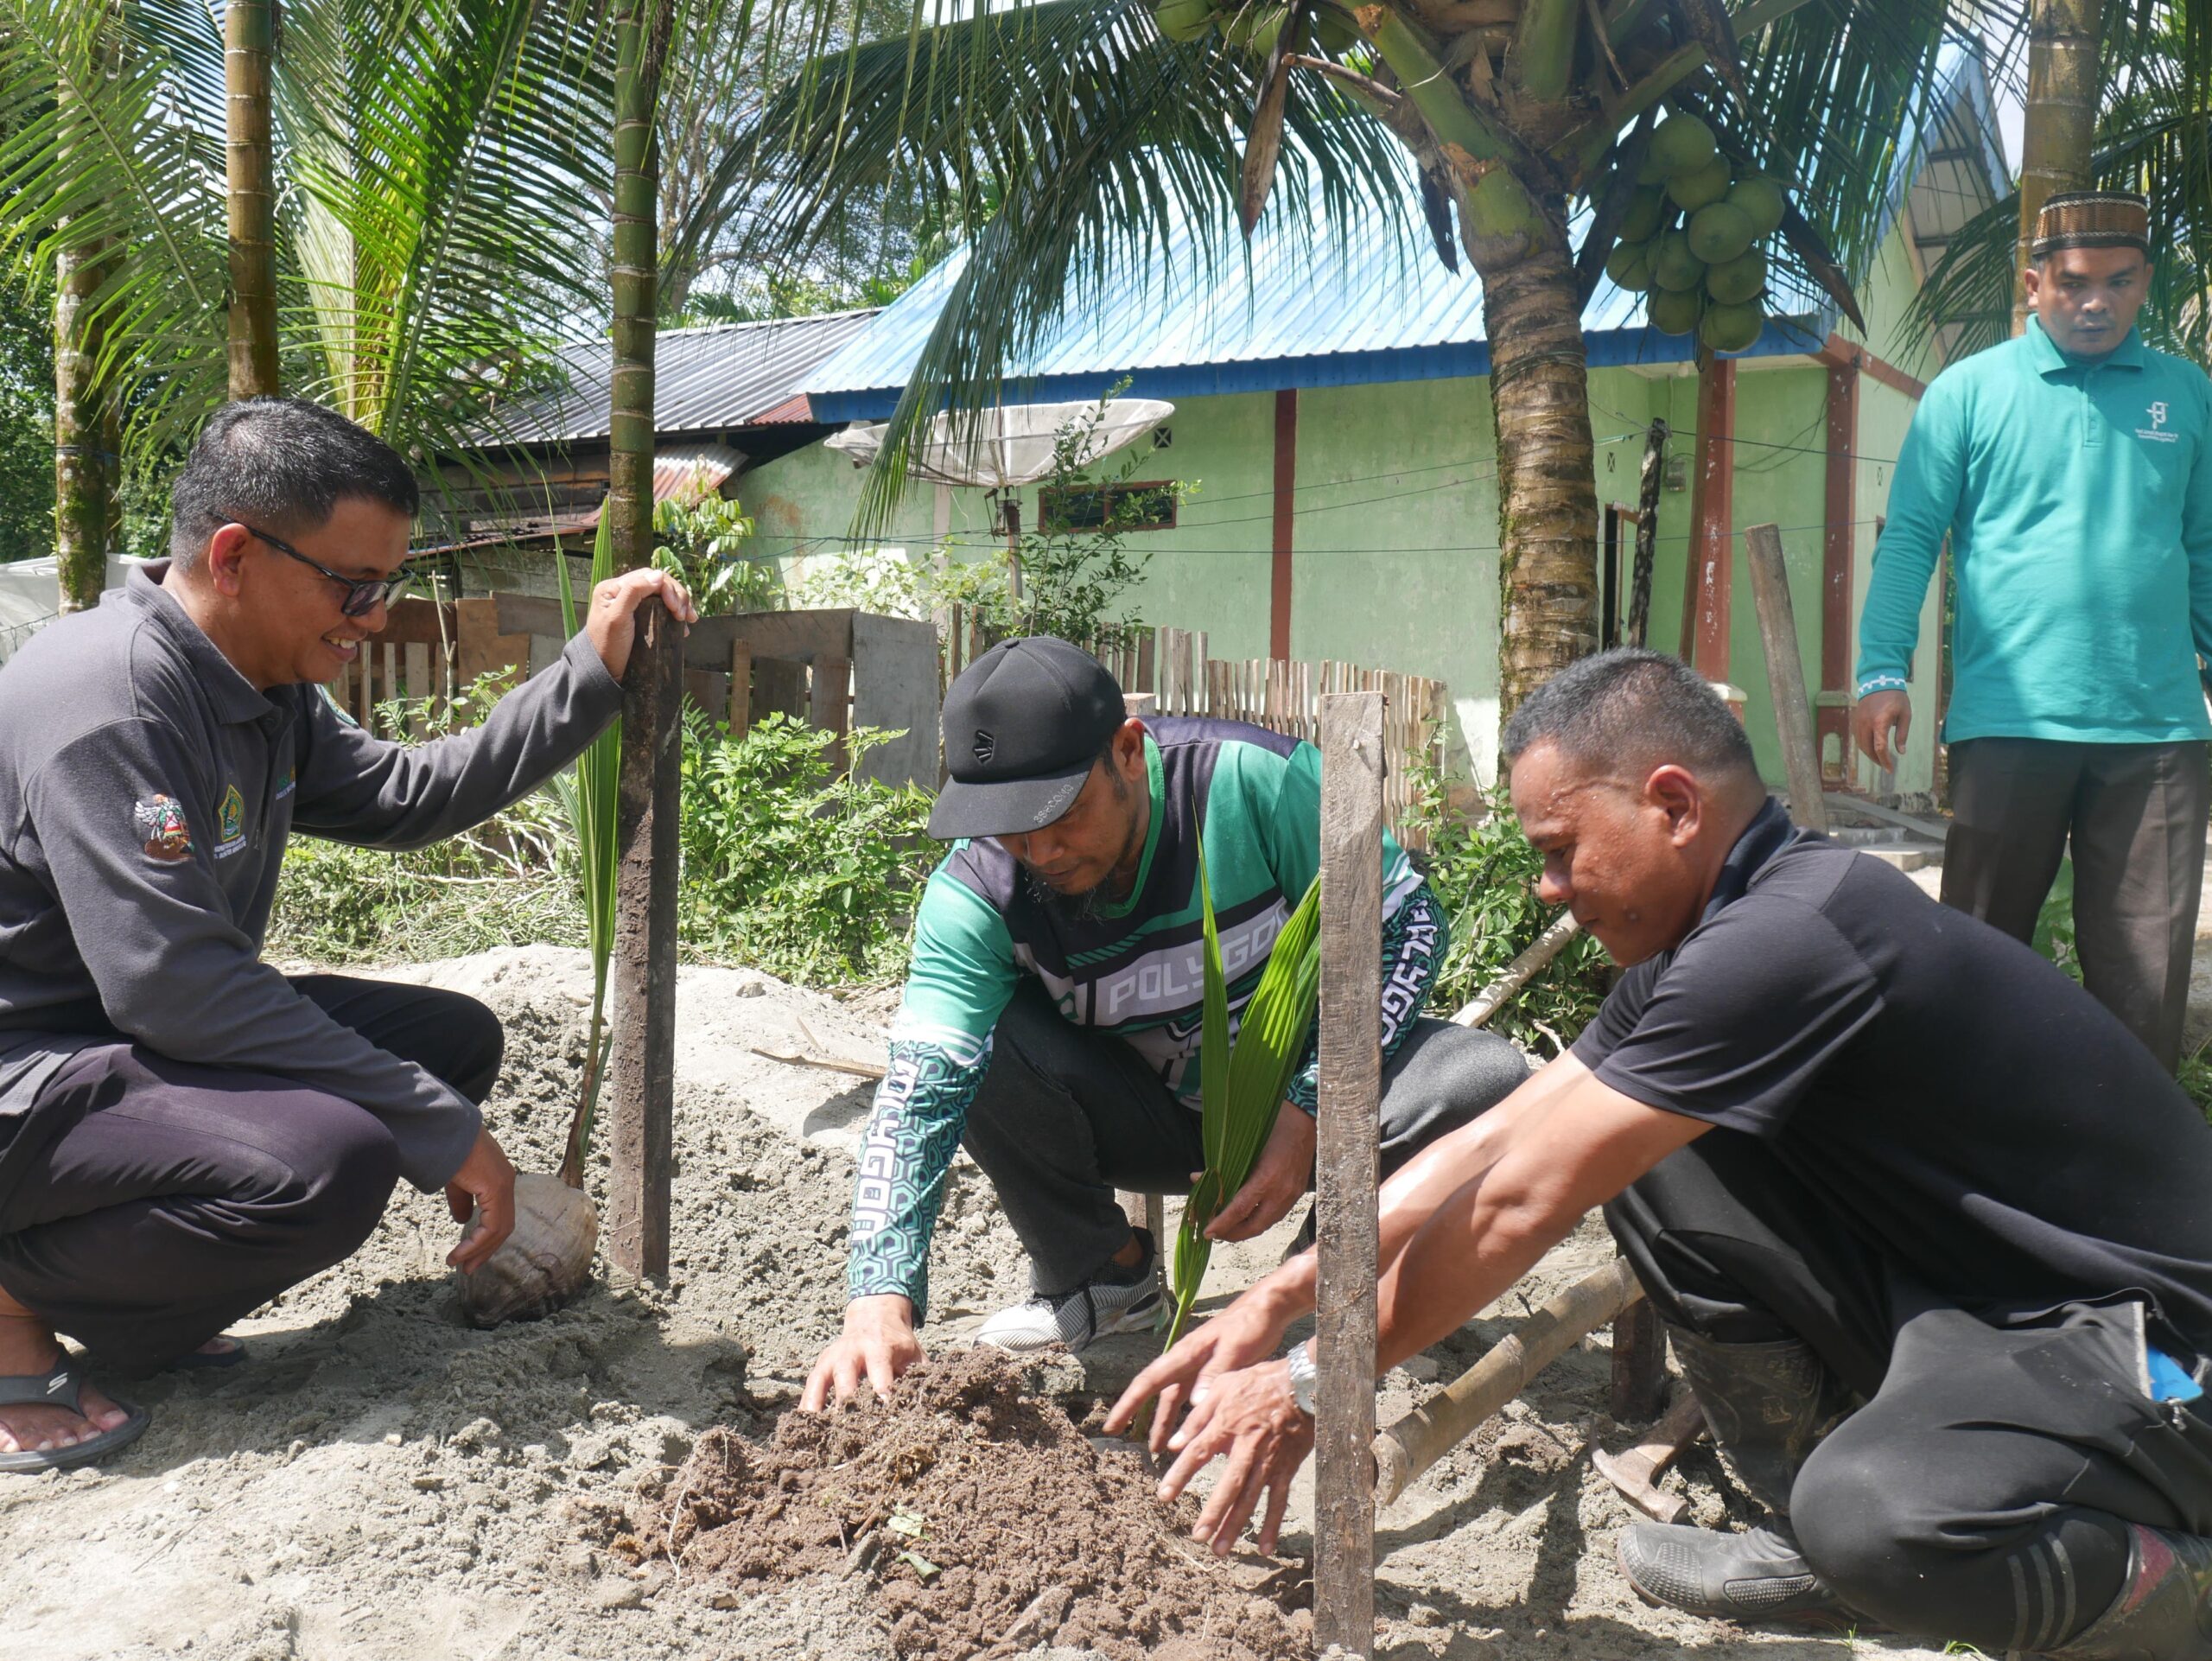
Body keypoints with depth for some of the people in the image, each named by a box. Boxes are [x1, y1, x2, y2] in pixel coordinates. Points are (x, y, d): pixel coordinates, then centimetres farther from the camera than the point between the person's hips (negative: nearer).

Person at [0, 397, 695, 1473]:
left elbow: (402, 800, 13)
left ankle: (127, 1290, 8)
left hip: (145, 1039, 10)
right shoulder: (107, 697, -25)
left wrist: (591, 675, 4)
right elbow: (174, 985, -29)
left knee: (454, 1041, 2)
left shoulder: (266, 688, 5)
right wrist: (440, 1131, -26)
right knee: (329, 1164, -32)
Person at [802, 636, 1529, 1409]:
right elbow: (920, 1091, -29)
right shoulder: (976, 892, -22)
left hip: (1306, 1088, -1)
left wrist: (1307, 1115, -25)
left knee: (1488, 1085, -29)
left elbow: (1405, 926, -18)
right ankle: (1102, 1274, 2)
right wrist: (881, 1301, -43)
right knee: (971, 1049, -26)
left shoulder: (1255, 780, -27)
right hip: (1147, 1118, 1)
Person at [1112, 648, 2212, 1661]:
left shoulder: (1785, 940, -28)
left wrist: (1312, 1388, -14)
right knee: (1645, 1159, -2)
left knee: (1874, 1513, -36)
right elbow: (1494, 1143, 3)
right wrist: (1276, 1303, 0)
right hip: (1963, 1288, 9)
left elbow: (1521, 1205, -25)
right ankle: (1817, 1537, 9)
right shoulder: (1706, 939, 3)